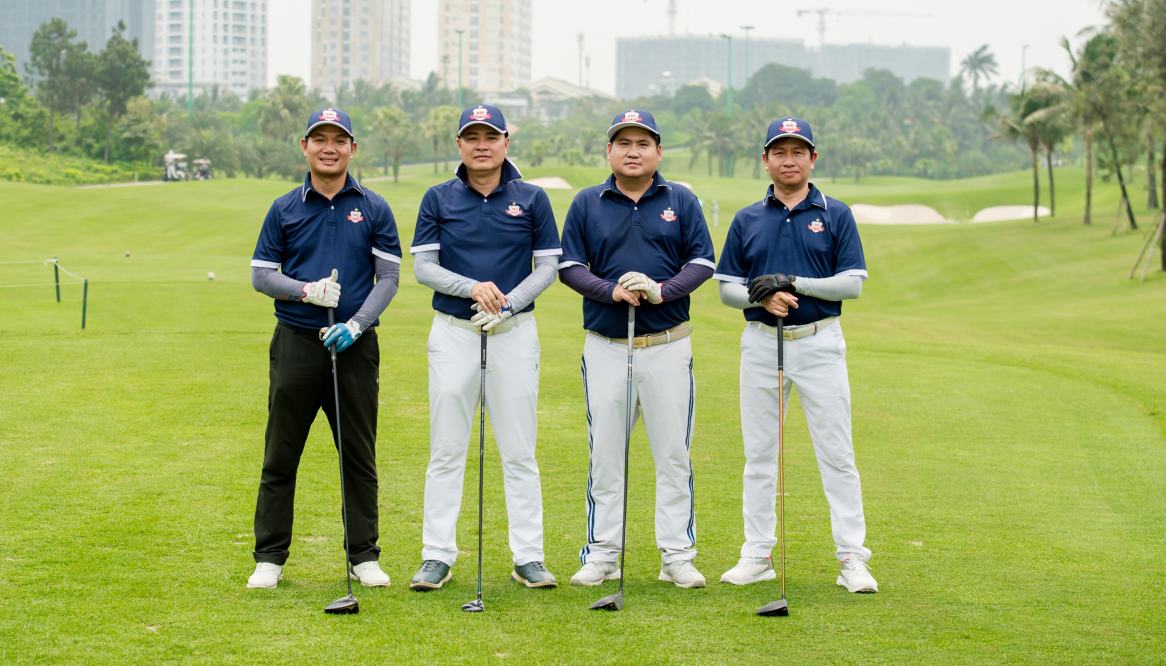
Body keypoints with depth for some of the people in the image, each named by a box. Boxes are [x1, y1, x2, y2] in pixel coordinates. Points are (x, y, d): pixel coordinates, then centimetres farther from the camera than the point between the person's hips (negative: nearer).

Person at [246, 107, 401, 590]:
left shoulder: (373, 209, 5)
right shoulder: (285, 209, 6)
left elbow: (389, 277, 2)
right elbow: (261, 275, 6)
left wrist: (356, 324, -12)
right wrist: (306, 290, -12)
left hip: (355, 345, 0)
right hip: (296, 344, 0)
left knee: (359, 455, 5)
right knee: (281, 455, 2)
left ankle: (363, 556, 13)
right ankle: (270, 557, 9)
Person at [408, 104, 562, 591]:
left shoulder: (532, 199, 4)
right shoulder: (438, 199, 4)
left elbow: (548, 265, 4)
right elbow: (422, 266, 1)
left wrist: (507, 304, -11)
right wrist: (472, 287, -16)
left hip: (515, 331, 0)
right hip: (453, 332, 0)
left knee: (519, 451, 2)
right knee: (446, 450, 2)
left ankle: (528, 558, 7)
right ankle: (437, 557, 7)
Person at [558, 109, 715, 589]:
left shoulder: (680, 201, 5)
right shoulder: (587, 203, 5)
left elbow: (702, 261, 1)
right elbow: (569, 266, 2)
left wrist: (661, 291, -17)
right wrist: (612, 291, -16)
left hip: (668, 345, 0)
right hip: (605, 346, 0)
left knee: (673, 453, 3)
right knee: (605, 454, 4)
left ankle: (678, 555, 9)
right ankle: (601, 554, 12)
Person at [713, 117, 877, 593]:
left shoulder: (836, 215, 2)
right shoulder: (747, 221, 8)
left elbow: (853, 283, -4)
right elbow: (727, 288, 7)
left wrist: (795, 283, -16)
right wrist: (763, 298, -13)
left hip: (819, 343, -2)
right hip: (761, 343, 2)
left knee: (837, 453, -3)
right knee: (759, 454, 6)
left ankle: (852, 558, 0)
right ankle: (757, 554, 14)